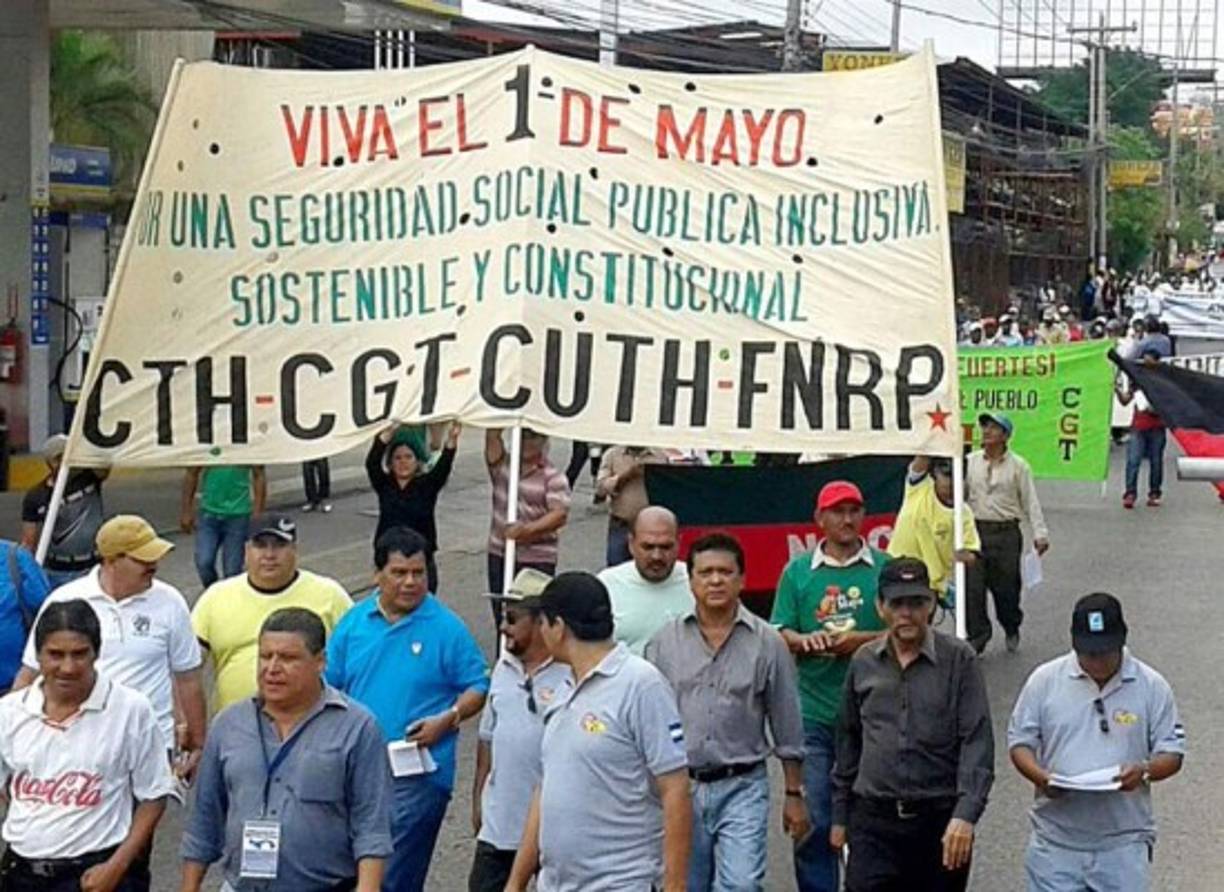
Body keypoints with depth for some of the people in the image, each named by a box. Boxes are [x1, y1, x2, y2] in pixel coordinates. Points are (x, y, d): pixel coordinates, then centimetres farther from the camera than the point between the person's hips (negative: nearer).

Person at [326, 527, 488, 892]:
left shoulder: (447, 628, -5)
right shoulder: (353, 623, 7)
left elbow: (478, 687, -1)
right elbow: (329, 685, 12)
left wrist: (447, 719, -16)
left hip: (419, 775, -5)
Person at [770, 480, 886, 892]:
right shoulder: (797, 572, 7)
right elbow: (779, 634, 5)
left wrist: (862, 640, -13)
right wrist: (806, 641, -16)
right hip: (814, 714, 0)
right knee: (812, 820, -2)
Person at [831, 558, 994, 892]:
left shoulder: (959, 660, -3)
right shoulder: (863, 663, 7)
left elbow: (977, 742, -8)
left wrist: (966, 815, -19)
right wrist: (840, 815, 16)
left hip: (940, 820, -1)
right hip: (874, 820, 1)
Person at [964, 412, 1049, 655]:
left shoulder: (1018, 466, 0)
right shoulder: (969, 462, 6)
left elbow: (1030, 501, 0)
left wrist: (1040, 534, -5)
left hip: (1006, 533, -2)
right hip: (975, 530, 2)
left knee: (1006, 587, 7)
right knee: (972, 586, -4)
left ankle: (1012, 630, 31)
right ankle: (976, 635, 6)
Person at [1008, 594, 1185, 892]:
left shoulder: (1151, 686, -2)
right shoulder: (1045, 680, -1)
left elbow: (1172, 753, 2)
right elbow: (1019, 741, 4)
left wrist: (1144, 771, -20)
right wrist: (1039, 776, -17)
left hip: (1123, 842, 0)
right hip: (1055, 840, 0)